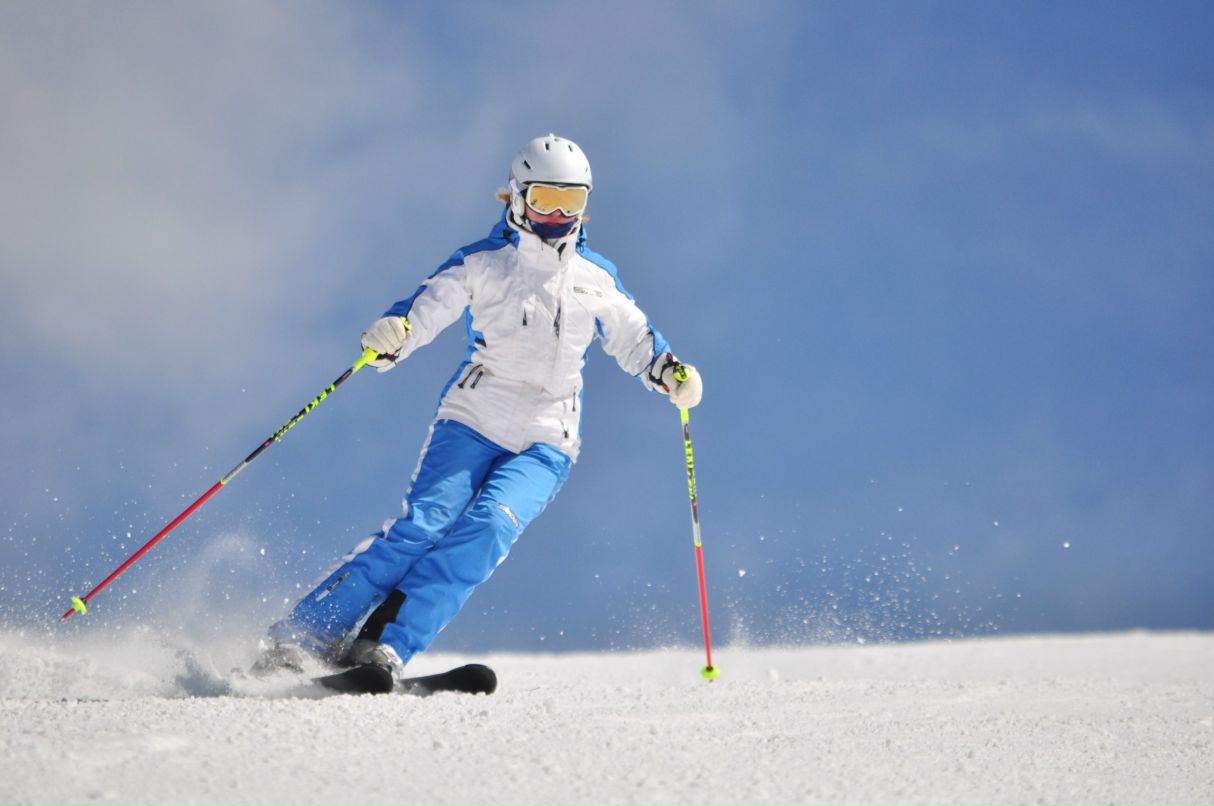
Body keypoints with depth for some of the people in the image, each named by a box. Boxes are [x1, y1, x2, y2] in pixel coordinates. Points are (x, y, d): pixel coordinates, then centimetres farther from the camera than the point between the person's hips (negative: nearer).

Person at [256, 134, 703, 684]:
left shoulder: (598, 279, 14)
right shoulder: (480, 263, 5)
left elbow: (634, 340, 23)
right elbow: (423, 309, -5)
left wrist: (669, 372, 3)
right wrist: (387, 336, -27)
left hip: (545, 444, 2)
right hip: (471, 422, -2)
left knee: (490, 525, -26)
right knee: (425, 524, -21)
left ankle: (384, 644, -30)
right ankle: (297, 637, -18)